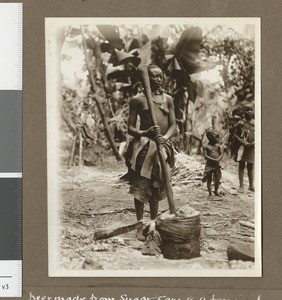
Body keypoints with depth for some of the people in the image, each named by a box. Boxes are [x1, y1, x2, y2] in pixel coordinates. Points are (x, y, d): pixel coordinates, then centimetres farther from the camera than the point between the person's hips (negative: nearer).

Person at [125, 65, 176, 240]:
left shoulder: (168, 99, 11)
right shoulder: (138, 99, -1)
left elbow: (173, 125, 7)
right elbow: (131, 128, -2)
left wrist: (165, 137, -14)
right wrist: (146, 133, -22)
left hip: (163, 146, 4)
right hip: (143, 146, -4)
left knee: (156, 187, 13)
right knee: (140, 186, -4)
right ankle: (140, 227, 4)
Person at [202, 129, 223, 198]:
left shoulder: (218, 146, 5)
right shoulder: (206, 147, -6)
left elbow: (221, 154, 0)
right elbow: (205, 156, -14)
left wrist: (218, 159, -20)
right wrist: (213, 160, -23)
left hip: (216, 165, 4)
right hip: (209, 165, -4)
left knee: (217, 179, 10)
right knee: (209, 180, 2)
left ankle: (216, 191, 30)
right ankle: (210, 193, 9)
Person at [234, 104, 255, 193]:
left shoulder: (255, 123, 4)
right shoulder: (241, 123, -3)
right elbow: (235, 135, -2)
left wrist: (254, 142, -8)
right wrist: (243, 142, -14)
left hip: (252, 148, 3)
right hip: (242, 147, -2)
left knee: (250, 167, 11)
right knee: (241, 166, 1)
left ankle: (251, 185, 21)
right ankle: (241, 186, 5)